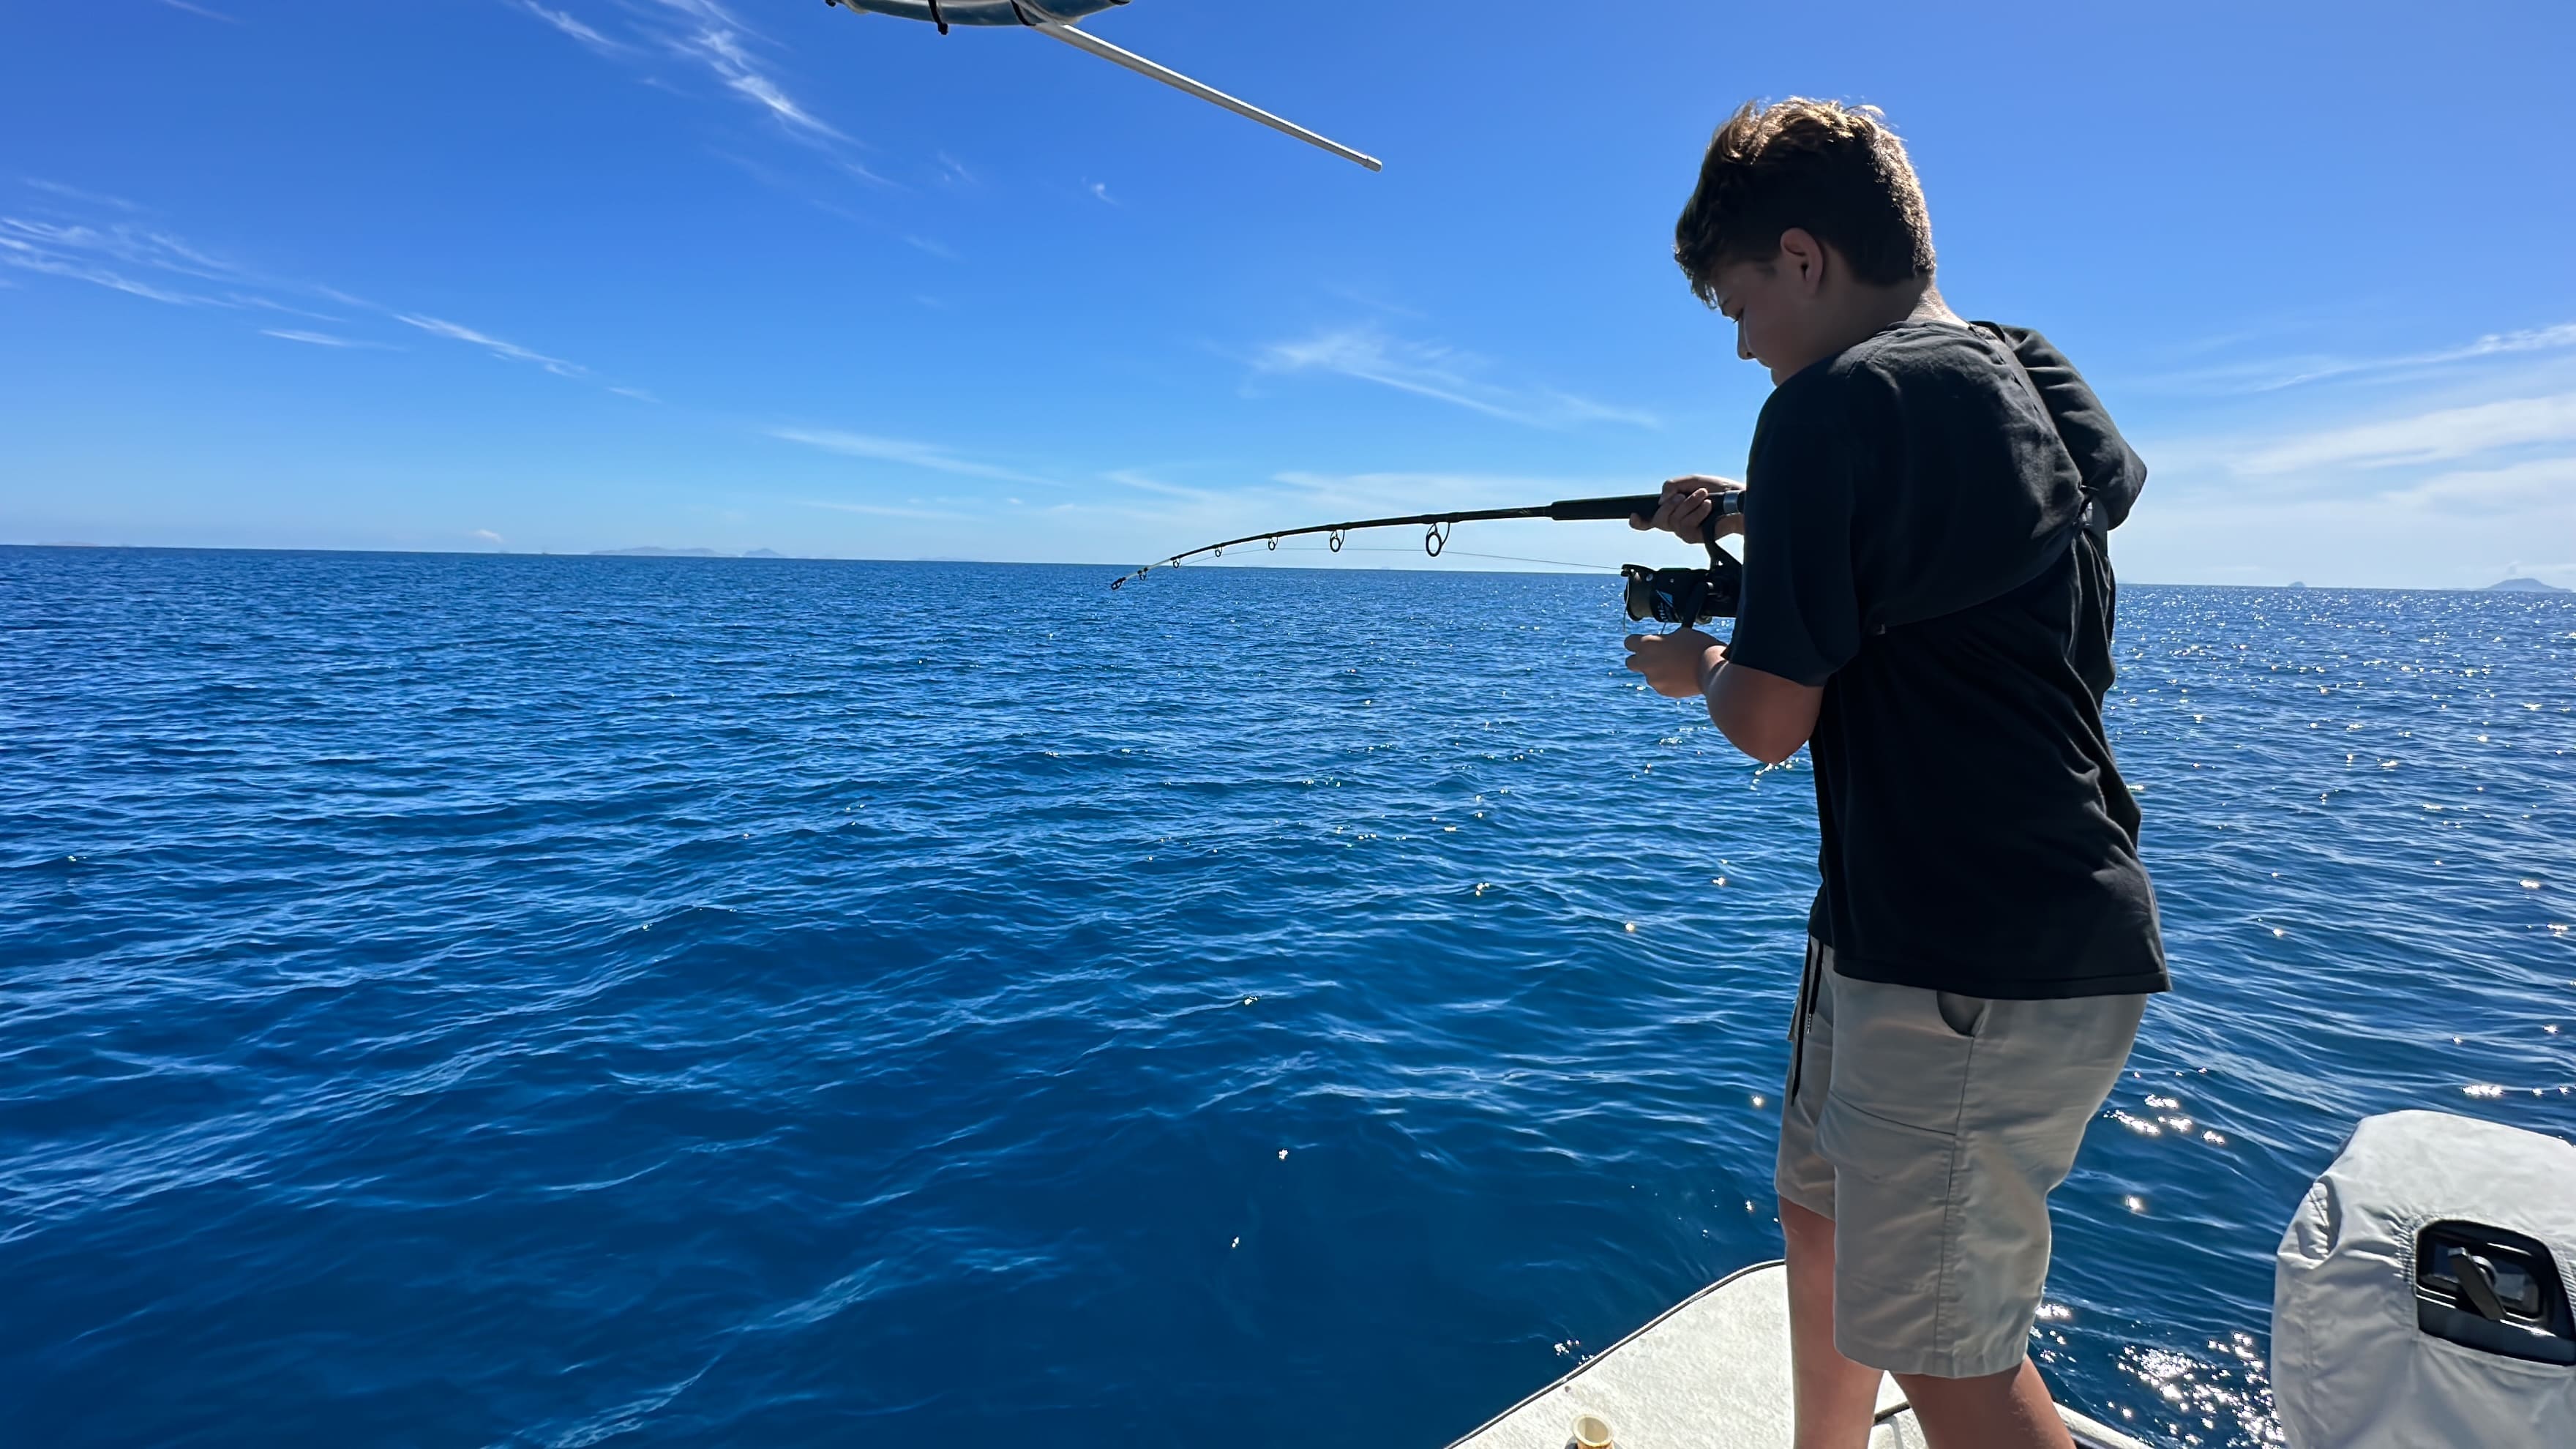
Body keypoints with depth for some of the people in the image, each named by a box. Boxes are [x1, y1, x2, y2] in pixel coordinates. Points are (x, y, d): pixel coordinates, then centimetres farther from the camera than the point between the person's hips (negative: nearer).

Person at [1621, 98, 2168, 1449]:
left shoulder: (1836, 403, -18)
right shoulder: (2035, 387, 10)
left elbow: (1770, 721, -16)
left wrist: (1696, 665, 4)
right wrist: (1758, 520, 18)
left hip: (1978, 967, -10)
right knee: (1824, 1211, 24)